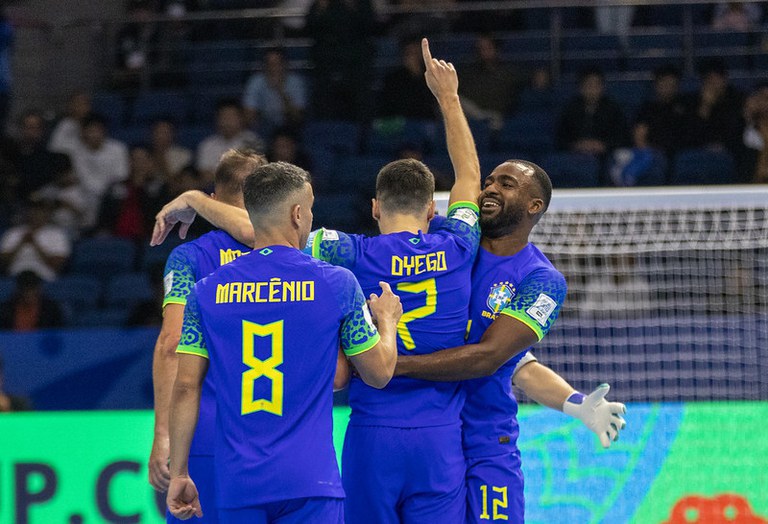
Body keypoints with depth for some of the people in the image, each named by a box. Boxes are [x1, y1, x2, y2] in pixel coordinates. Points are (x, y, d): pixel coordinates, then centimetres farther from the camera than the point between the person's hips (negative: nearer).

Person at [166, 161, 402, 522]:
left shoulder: (208, 290, 5)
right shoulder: (336, 283, -1)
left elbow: (185, 387, 3)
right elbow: (378, 373, 8)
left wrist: (178, 474, 10)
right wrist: (387, 322, 29)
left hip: (236, 486, 3)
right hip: (309, 480, -3)